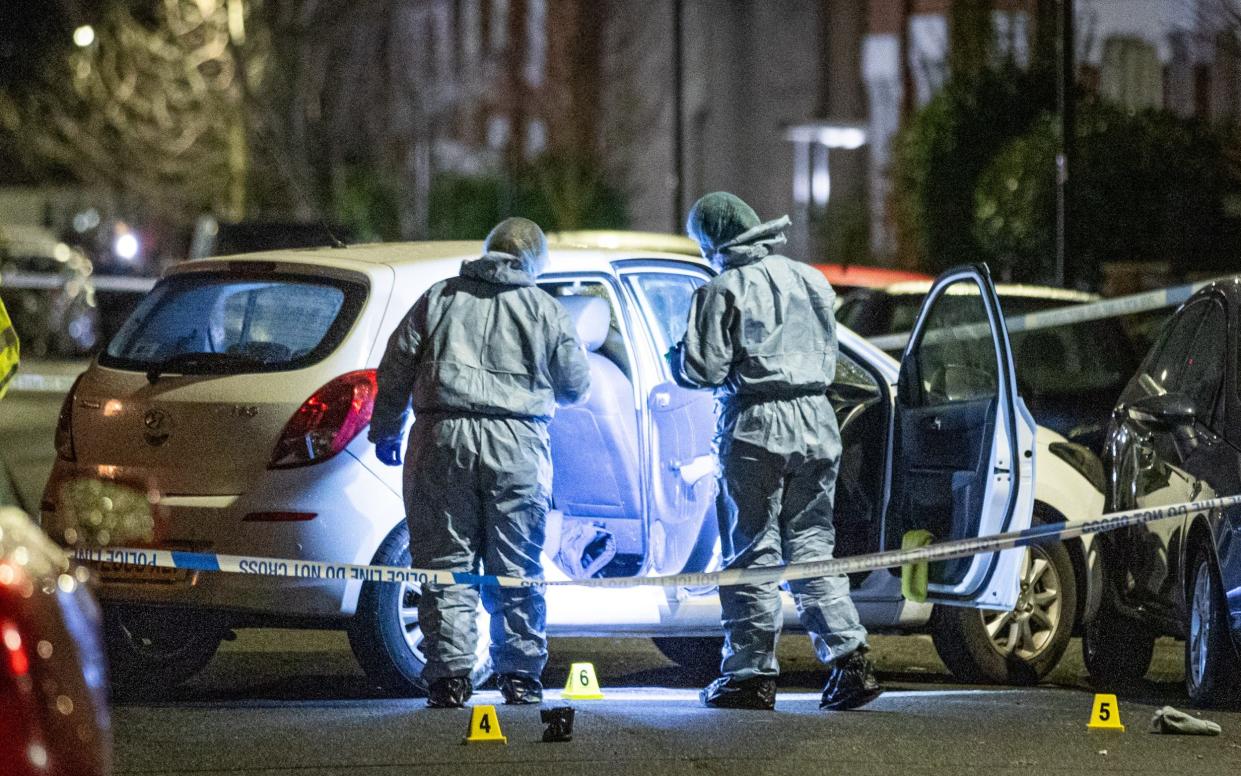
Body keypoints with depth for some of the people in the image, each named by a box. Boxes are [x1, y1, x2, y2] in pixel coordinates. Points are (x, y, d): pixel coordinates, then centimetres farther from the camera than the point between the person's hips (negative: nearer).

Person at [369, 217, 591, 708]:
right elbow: (576, 385, 13)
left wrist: (385, 431, 23)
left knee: (445, 562, 3)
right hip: (517, 447, 0)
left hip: (444, 441, 0)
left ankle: (449, 674, -2)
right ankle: (520, 676, 8)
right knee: (517, 569, 7)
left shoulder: (438, 300, 10)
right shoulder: (545, 311, 7)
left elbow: (395, 372, 10)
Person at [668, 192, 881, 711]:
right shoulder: (810, 280, 12)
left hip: (755, 425, -5)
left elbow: (702, 370, -10)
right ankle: (849, 658, -1)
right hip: (816, 422, 5)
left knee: (752, 550, 2)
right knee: (811, 541, 11)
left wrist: (678, 353, 11)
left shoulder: (723, 290, -8)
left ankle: (752, 673, 3)